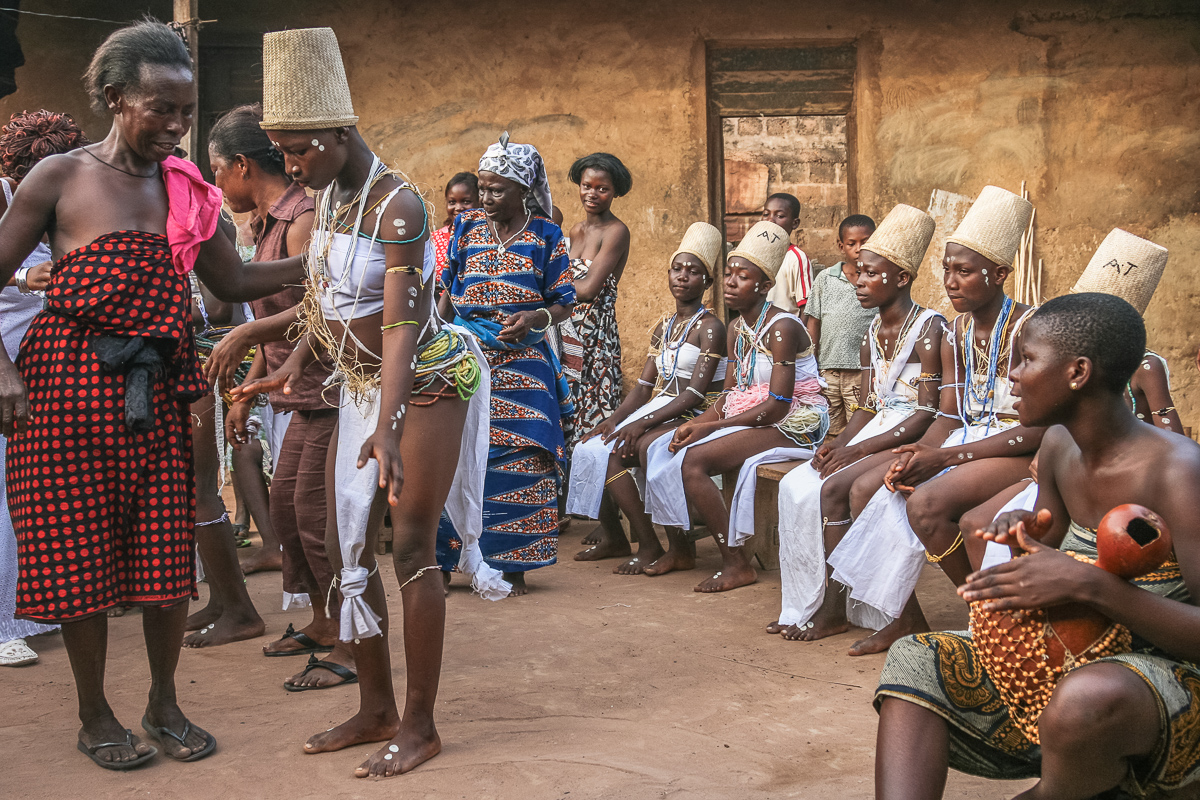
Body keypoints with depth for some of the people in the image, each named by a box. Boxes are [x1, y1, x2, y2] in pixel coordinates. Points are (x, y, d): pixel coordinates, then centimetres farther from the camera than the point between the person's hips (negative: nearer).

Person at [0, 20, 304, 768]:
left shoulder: (188, 190, 8)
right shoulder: (60, 179, -4)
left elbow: (235, 280, 12)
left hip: (158, 392, 4)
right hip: (70, 389, -3)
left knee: (168, 556, 5)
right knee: (80, 557, 3)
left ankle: (165, 706, 25)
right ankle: (96, 716, 22)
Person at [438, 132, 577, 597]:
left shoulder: (545, 236, 2)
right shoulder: (467, 228, 9)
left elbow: (564, 304, 3)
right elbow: (448, 293, 16)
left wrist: (536, 318, -16)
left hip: (522, 364, -2)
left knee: (520, 463, -4)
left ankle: (513, 565, 6)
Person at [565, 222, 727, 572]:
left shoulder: (710, 328, -9)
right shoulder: (663, 328, 16)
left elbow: (695, 394, -18)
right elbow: (644, 386, 12)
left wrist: (641, 422, -24)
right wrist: (614, 419, -6)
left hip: (694, 417, -8)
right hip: (659, 411, 8)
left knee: (614, 453, -28)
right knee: (591, 448, -11)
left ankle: (650, 547, -19)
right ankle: (612, 537, 3)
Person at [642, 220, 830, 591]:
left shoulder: (782, 328, -17)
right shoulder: (737, 329, 11)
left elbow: (777, 405, -22)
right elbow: (733, 394, 11)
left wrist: (710, 427, -21)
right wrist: (697, 422, -10)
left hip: (790, 426, -9)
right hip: (749, 419, 9)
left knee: (692, 461, -25)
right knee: (659, 449, -2)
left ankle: (737, 564, -18)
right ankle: (681, 547, 9)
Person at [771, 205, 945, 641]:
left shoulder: (929, 327, -12)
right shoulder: (872, 334, 14)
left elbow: (927, 413, -17)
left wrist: (860, 448, -21)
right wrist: (839, 443, -6)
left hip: (911, 441, -8)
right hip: (874, 434, 8)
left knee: (833, 488, -25)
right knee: (795, 486, -10)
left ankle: (836, 609, -13)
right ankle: (809, 605, -7)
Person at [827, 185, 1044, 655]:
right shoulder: (956, 334, 9)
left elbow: (1037, 429, -21)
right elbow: (948, 417, 9)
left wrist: (943, 456, -23)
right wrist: (917, 454, -14)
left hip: (1017, 452, -8)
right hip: (966, 443, 8)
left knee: (926, 502, -30)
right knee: (866, 488, -5)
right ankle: (904, 617, 0)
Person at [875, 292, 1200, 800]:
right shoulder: (1059, 446, 3)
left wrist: (1088, 583, -35)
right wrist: (1023, 542, -6)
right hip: (1076, 663, 8)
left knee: (1090, 697, -40)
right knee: (914, 661, -4)